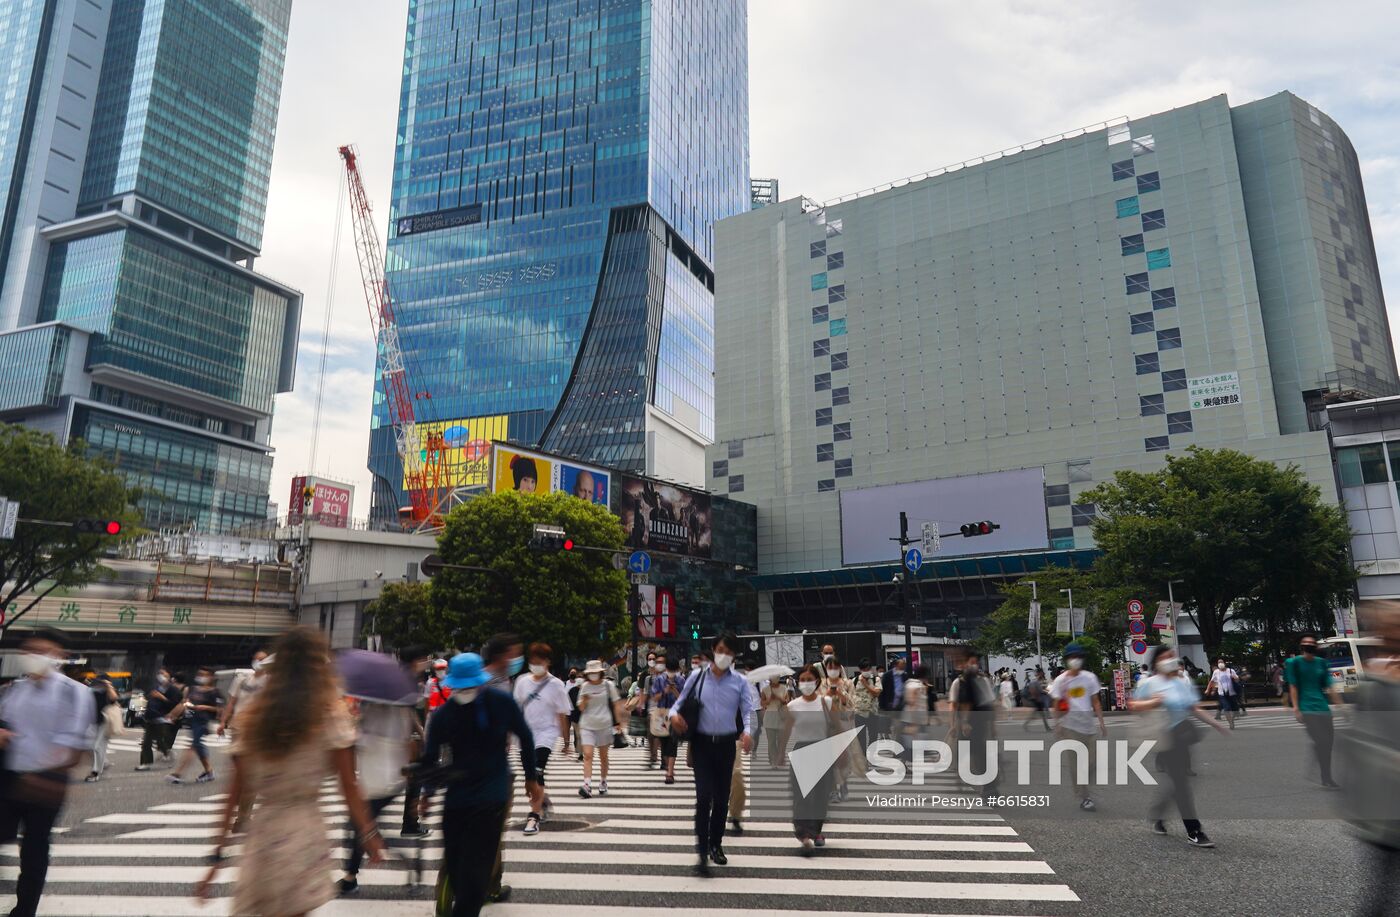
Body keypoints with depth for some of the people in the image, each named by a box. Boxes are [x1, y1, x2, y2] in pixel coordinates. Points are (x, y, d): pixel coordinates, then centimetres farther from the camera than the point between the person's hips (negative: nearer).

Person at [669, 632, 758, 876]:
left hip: (726, 744, 2)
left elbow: (748, 709, -6)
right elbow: (680, 703, 5)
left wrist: (747, 731, -26)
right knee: (704, 796, -12)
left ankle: (716, 845, 30)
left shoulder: (740, 682, 1)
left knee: (722, 798, 11)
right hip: (702, 743, -2)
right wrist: (674, 714, -18)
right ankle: (702, 851, -7)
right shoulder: (697, 678, 1)